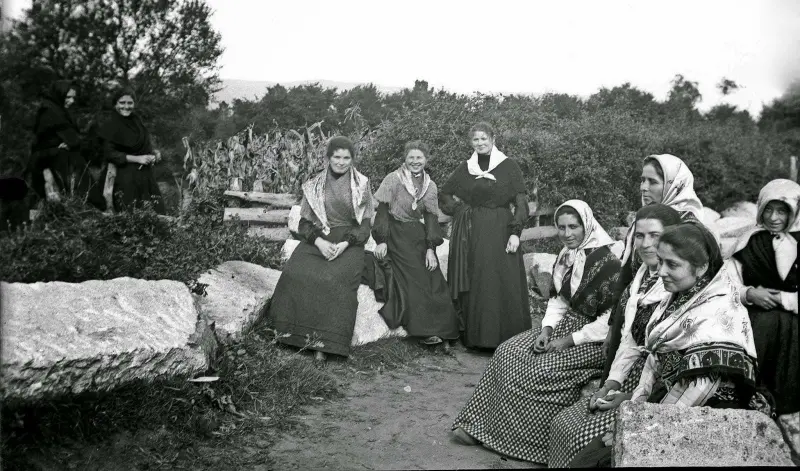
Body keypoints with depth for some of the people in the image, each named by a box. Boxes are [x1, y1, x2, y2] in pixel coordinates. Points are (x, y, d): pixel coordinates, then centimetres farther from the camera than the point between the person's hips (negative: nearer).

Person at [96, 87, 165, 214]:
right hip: (125, 178, -6)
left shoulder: (136, 120, 9)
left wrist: (154, 152, -1)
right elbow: (109, 153, -12)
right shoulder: (111, 125, -7)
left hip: (145, 175, 6)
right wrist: (136, 158, -17)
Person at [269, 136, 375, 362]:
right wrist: (319, 242, -12)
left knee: (334, 278, -32)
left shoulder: (361, 185, 5)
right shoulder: (314, 185, 11)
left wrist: (344, 244, -14)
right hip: (317, 239, 3)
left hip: (349, 242, -2)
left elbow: (365, 224, 1)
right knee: (295, 271, -27)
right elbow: (305, 222, 8)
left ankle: (324, 342, -27)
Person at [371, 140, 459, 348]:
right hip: (397, 236, -4)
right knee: (412, 282, -12)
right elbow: (382, 211, -6)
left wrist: (431, 249, -4)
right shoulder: (393, 179, -4)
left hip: (419, 237, 4)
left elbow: (431, 218, 5)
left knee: (433, 281, -5)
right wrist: (381, 241, -13)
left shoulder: (430, 186, 9)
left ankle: (441, 330, -1)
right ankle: (426, 331, -9)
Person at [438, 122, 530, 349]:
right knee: (473, 285, 4)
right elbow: (444, 195, 20)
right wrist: (459, 210, 4)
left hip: (500, 232, -3)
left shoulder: (509, 166, 1)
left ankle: (505, 338, 5)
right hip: (471, 235, 3)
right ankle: (474, 337, 12)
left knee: (502, 284, -3)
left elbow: (520, 203, -3)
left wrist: (515, 232, -12)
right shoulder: (464, 168, 10)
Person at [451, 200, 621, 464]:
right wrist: (546, 329, -4)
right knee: (508, 354, -6)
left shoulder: (606, 261, -20)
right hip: (566, 324, 8)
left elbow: (613, 319, -22)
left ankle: (518, 440, -1)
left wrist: (569, 341, -19)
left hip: (595, 339, -8)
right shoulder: (566, 256, 6)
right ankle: (480, 426, -1)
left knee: (537, 372, -22)